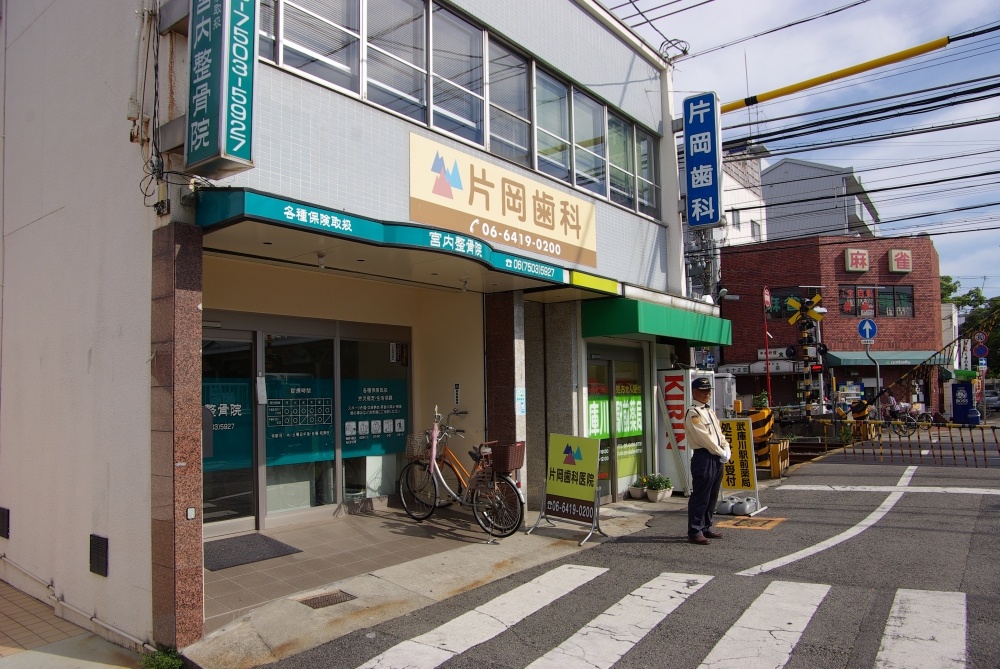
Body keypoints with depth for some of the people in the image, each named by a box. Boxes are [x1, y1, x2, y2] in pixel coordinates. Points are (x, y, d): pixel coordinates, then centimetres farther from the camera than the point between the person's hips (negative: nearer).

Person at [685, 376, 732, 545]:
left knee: (712, 496, 15)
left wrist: (727, 450, 2)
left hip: (717, 458, 10)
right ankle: (695, 532, 2)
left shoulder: (710, 411, 18)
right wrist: (722, 453, -11)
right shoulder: (693, 413, -12)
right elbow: (705, 438, -17)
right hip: (703, 458, -10)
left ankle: (706, 528, 25)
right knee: (700, 497, -5)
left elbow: (719, 433, 18)